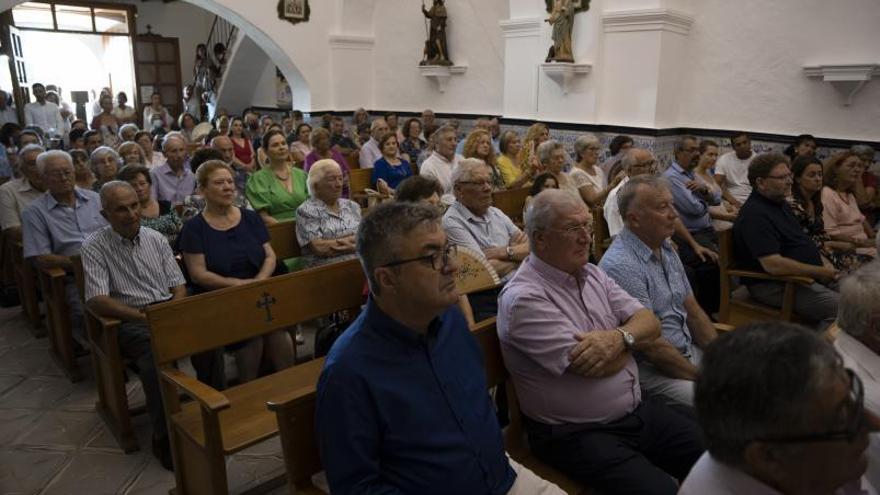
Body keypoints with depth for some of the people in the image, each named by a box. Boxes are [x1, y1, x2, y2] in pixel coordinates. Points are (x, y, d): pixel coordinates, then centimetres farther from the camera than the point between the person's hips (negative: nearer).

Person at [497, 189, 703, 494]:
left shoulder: (592, 274, 7)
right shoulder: (524, 297, -19)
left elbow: (650, 323, 2)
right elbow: (597, 366, -22)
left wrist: (619, 337, -20)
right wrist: (633, 336, -3)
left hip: (639, 410, 8)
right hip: (576, 434, -7)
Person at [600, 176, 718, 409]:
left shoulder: (667, 250, 9)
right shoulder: (620, 265, -22)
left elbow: (694, 312, 14)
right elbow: (651, 346, -20)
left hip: (691, 351, 9)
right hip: (651, 369, -9)